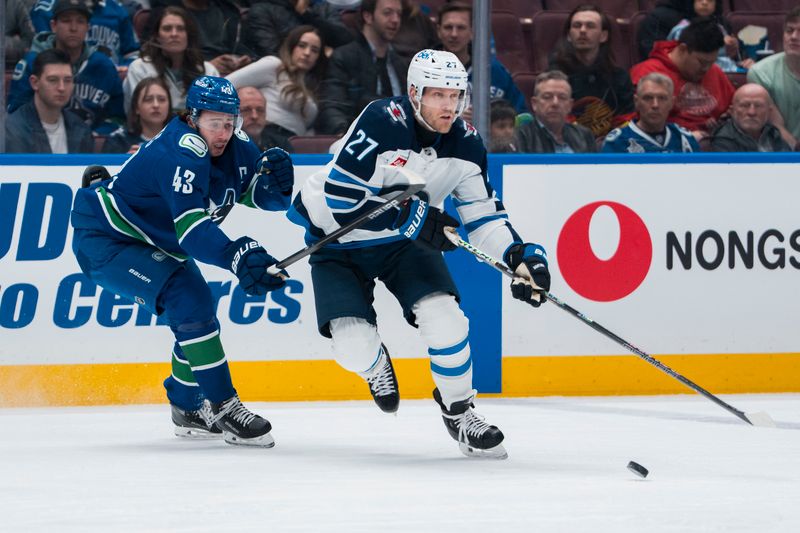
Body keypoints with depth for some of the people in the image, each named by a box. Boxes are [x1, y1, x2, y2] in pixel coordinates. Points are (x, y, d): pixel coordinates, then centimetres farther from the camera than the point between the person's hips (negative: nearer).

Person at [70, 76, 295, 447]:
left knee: (197, 313, 12)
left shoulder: (236, 149, -6)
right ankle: (222, 406, -20)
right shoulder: (181, 153, -33)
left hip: (155, 242, 10)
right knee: (188, 301, -25)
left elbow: (263, 198, 0)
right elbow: (191, 228, -43)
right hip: (103, 239, -10)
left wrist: (273, 182, -24)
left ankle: (187, 408, 33)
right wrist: (239, 257, -57)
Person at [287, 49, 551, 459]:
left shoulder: (465, 142, -10)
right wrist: (412, 217, -34)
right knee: (354, 348, -19)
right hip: (339, 240, -4)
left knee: (444, 319, -19)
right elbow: (340, 197, -31)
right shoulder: (383, 122, -29)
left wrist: (520, 255, -19)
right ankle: (375, 364, 21)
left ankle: (458, 411, 7)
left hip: (405, 241, 4)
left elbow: (483, 213, -2)